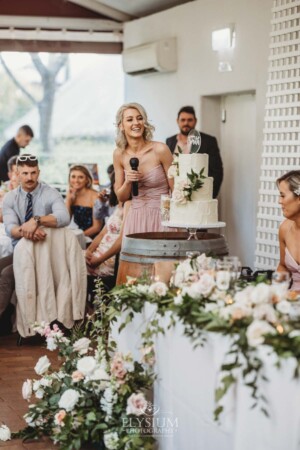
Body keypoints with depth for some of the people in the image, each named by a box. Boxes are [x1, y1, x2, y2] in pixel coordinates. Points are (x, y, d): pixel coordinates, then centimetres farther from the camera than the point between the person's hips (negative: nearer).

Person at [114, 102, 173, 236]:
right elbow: (121, 197, 9)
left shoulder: (160, 150, -10)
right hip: (135, 218, 3)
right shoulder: (119, 154, 1)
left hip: (161, 217, -3)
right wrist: (128, 182, -12)